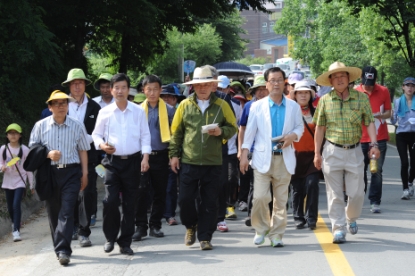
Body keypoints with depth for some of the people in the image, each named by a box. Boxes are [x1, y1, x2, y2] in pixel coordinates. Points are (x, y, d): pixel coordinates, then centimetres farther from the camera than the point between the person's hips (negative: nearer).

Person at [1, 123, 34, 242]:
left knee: (16, 205, -18)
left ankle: (16, 231, -19)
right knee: (10, 207, 12)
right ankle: (14, 223, 41)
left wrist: (31, 185, 3)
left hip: (20, 182, -3)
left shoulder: (24, 150, -5)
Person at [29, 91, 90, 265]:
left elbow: (82, 151, 9)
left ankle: (63, 250, -17)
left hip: (71, 173, -2)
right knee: (53, 212, 7)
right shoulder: (41, 126, 3)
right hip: (49, 172, 2)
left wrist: (85, 173, 6)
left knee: (67, 212, -12)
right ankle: (60, 248, 20)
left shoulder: (77, 126, 4)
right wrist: (48, 154, -11)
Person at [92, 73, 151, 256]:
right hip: (113, 161, 0)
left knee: (129, 203, 3)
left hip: (133, 161, 0)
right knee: (110, 201, -11)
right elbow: (96, 134, 11)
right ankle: (110, 237, 9)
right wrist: (102, 145, -10)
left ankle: (125, 242, 12)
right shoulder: (105, 112, 3)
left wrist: (145, 157, -5)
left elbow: (145, 136, 5)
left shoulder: (138, 112, 3)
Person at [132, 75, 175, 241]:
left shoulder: (168, 110, 5)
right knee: (140, 191, -9)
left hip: (161, 156, 1)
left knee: (160, 192, 6)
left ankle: (155, 225, 16)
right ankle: (140, 226, -3)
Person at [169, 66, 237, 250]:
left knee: (209, 202, 2)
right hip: (188, 161, 0)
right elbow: (176, 132, 9)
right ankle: (191, 226, 25)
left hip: (213, 162, 0)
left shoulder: (221, 106, 5)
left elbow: (232, 127, 10)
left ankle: (205, 237, 10)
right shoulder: (185, 105, 6)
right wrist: (174, 154, 4)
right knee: (185, 198, -1)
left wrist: (221, 131, -11)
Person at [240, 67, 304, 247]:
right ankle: (261, 229, 12)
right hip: (262, 158, -1)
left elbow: (299, 127, 12)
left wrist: (293, 136, -11)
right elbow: (250, 131, 5)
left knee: (281, 199, 3)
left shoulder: (293, 107, 8)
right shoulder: (257, 106, 4)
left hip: (284, 158, 2)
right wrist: (244, 154, -1)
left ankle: (276, 234, 12)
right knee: (260, 197, -10)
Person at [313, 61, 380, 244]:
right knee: (335, 194, 1)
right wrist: (317, 153, 3)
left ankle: (351, 218, 32)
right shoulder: (325, 100, 1)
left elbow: (369, 122, 0)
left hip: (354, 151, 0)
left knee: (357, 192, 4)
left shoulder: (361, 98, 1)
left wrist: (373, 144, -13)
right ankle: (338, 228, 7)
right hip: (332, 151, 0)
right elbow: (320, 128, 5)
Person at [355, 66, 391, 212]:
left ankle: (375, 202, 5)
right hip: (361, 138, -1)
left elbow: (388, 113, 5)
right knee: (360, 171, 2)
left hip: (379, 138, 1)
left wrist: (376, 115, -14)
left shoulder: (383, 91, 2)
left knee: (377, 171, 1)